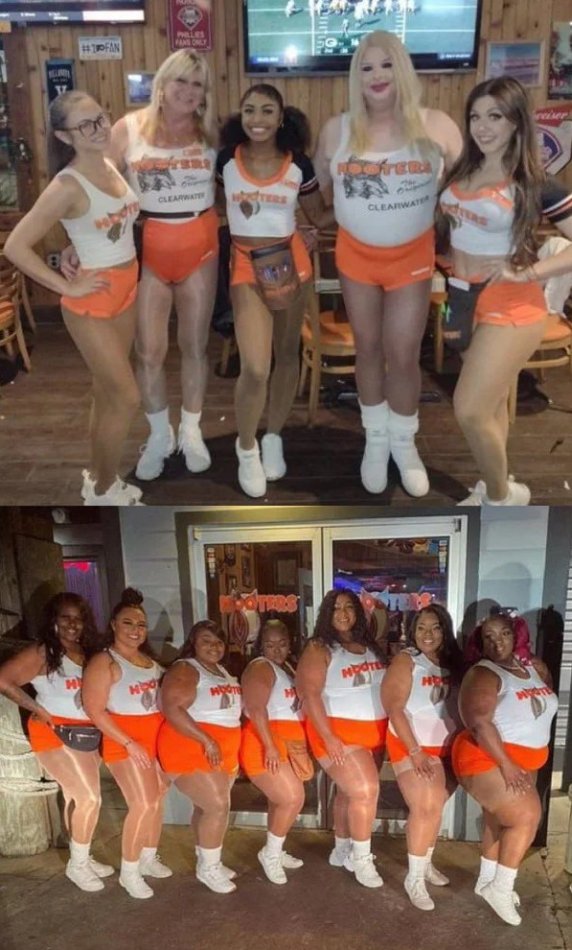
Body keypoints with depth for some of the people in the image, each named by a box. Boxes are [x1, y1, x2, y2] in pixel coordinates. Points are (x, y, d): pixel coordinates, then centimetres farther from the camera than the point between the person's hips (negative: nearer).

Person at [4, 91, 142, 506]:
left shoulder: (112, 167, 2)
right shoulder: (68, 186, -20)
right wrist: (68, 286, -18)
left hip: (126, 290, 7)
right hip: (91, 301, -7)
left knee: (108, 393, 15)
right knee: (128, 398, -5)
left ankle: (98, 475, 31)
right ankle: (103, 489, 13)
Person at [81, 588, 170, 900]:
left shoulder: (149, 659, 10)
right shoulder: (104, 661, -11)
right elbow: (94, 710, -16)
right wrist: (130, 744, -18)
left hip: (158, 737, 7)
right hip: (125, 741, -7)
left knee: (157, 799, 10)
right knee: (142, 804, -13)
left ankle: (149, 858, 27)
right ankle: (129, 871, 3)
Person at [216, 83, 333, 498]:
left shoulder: (298, 164, -3)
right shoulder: (226, 160, -4)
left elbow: (320, 217, 5)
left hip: (291, 263, 2)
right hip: (247, 266, -2)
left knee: (287, 355, 13)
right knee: (255, 367, -12)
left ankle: (274, 438, 32)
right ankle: (246, 447, 12)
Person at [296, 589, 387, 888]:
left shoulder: (370, 646, 9)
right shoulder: (319, 649, -10)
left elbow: (384, 687, 17)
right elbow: (310, 694, -17)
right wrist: (328, 737, -22)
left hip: (373, 732, 6)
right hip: (339, 732, -6)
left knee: (350, 792, 14)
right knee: (365, 790, -14)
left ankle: (342, 850, 29)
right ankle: (361, 857, 2)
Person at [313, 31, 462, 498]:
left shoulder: (435, 125, -9)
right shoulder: (336, 130, -4)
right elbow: (319, 185, 9)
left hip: (412, 256, -1)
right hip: (356, 255, 2)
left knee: (403, 354, 0)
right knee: (368, 349, 11)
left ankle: (404, 442, 22)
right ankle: (376, 439, 28)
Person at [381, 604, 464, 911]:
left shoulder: (453, 663, 2)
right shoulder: (406, 661, -11)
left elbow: (462, 707, 3)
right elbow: (394, 709, -15)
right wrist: (415, 751, -18)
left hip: (446, 749, 5)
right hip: (412, 747, -5)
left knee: (434, 808, 13)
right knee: (425, 809, -11)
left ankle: (425, 863, 31)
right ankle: (414, 878, 1)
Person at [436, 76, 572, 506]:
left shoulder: (533, 185, -13)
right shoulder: (462, 172, 4)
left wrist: (530, 272, -21)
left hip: (510, 306, -6)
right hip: (466, 300, 6)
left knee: (471, 410, -10)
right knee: (490, 404, 17)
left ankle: (500, 496, 13)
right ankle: (495, 486, 33)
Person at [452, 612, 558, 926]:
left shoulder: (534, 667, 3)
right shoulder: (483, 675, -19)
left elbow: (545, 708, 16)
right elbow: (480, 724, -26)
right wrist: (507, 765, -28)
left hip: (524, 762, 8)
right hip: (487, 760, -8)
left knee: (500, 821, 17)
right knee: (527, 816, -15)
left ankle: (487, 881, 35)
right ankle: (501, 888, -3)